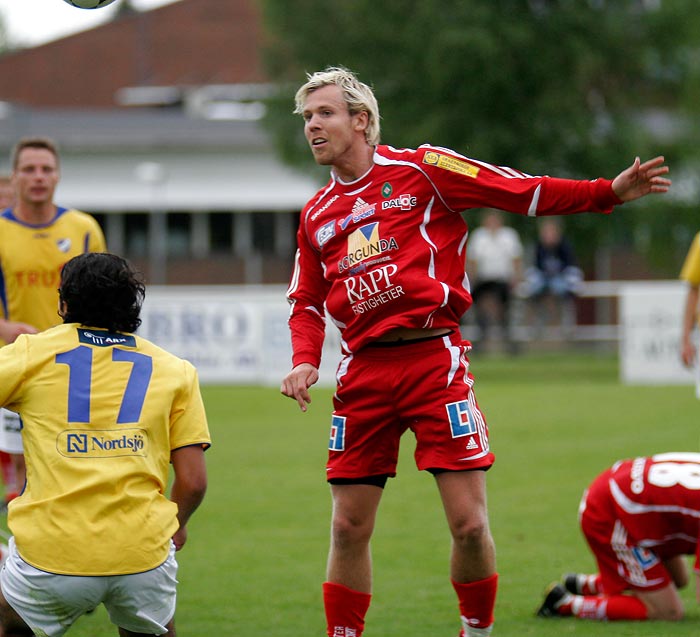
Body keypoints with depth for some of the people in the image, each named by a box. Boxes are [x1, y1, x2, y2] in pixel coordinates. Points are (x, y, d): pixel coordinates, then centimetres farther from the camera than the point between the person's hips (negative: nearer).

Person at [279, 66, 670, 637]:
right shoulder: (317, 214, 17)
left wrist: (609, 192, -10)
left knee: (469, 523, -7)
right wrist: (305, 361, 3)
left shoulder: (422, 170, 3)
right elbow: (307, 302, 23)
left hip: (434, 360, -4)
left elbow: (524, 193, 0)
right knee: (349, 528, 2)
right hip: (363, 371, 4)